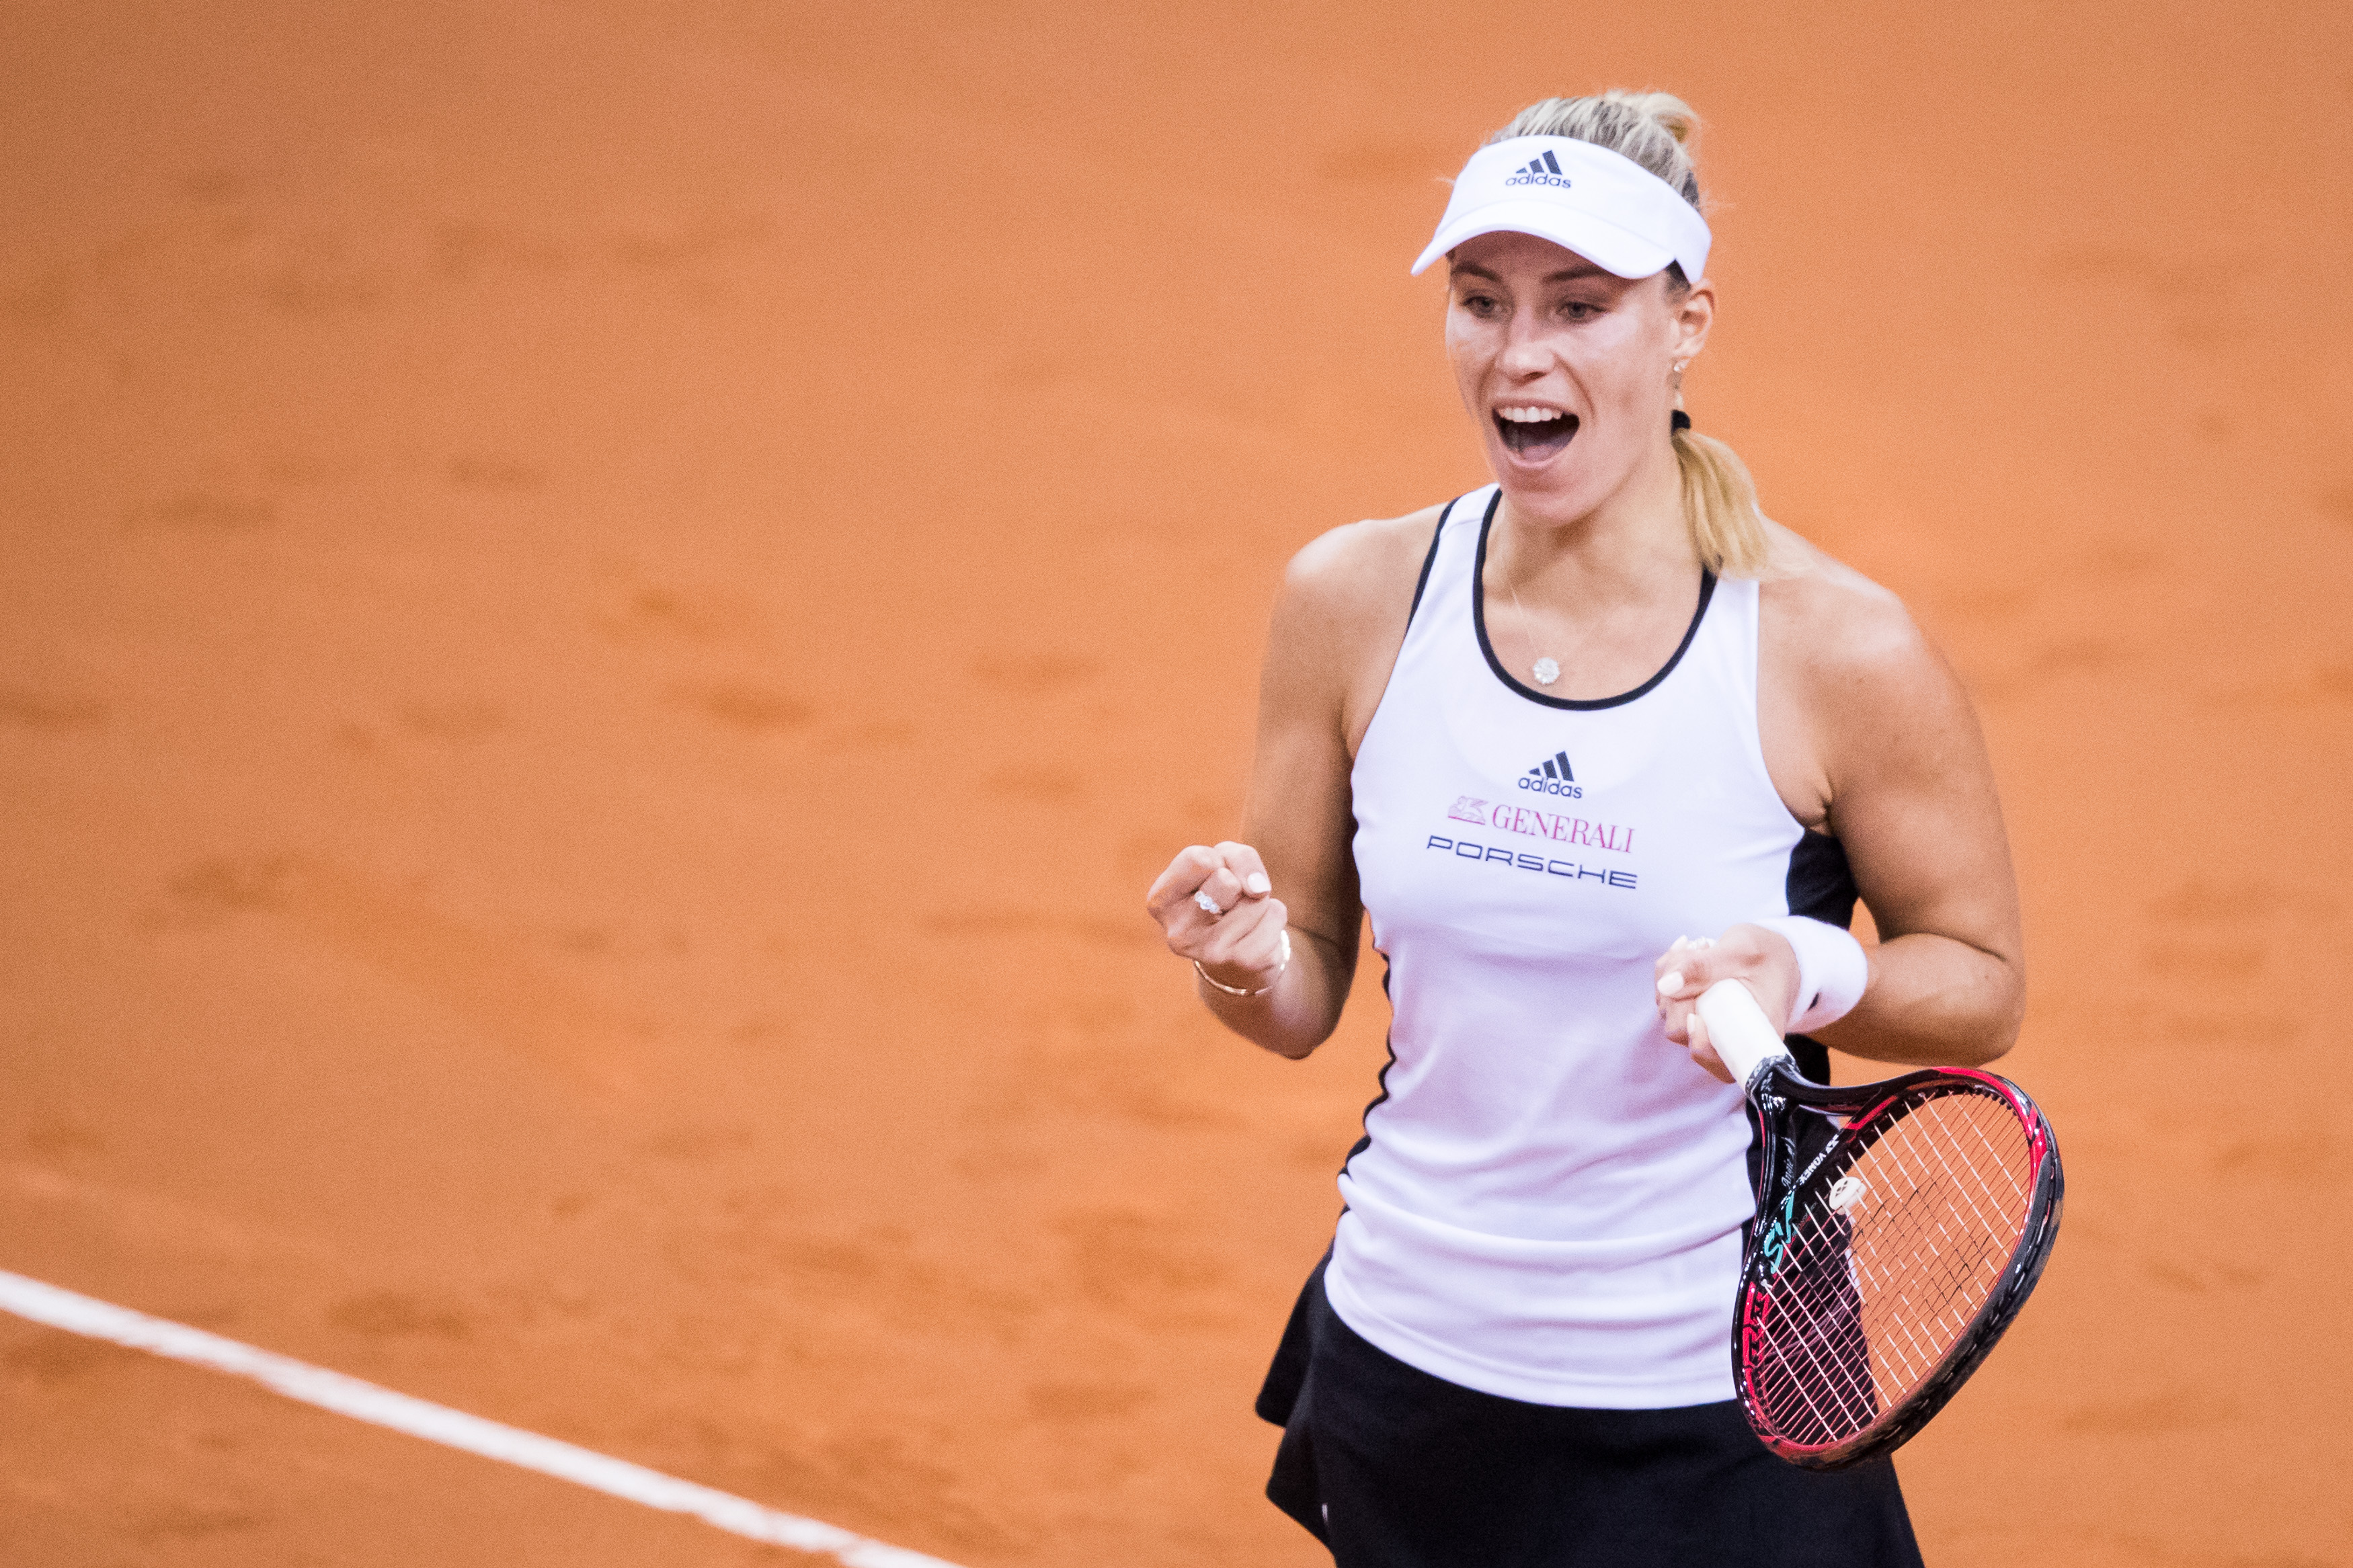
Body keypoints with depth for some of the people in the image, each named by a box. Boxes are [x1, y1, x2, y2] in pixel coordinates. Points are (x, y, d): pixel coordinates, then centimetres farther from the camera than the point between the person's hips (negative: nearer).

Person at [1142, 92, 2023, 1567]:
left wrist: (1811, 975, -22)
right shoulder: (1355, 600, -3)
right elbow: (1304, 1000, 6)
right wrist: (1250, 957, -17)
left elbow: (1984, 983, -2)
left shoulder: (1838, 652, -13)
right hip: (1406, 1376, 4)